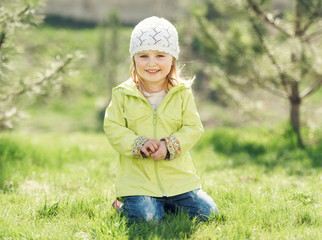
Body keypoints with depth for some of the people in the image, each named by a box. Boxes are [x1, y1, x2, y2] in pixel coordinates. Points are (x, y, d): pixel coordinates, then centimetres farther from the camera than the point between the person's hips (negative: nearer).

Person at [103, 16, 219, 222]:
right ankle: (124, 203, 12)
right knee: (146, 216, -22)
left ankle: (165, 202, 20)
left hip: (178, 176, 2)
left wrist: (169, 146, -19)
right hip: (138, 177, -2)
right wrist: (138, 145, -19)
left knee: (206, 211, -5)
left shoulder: (183, 93, 1)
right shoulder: (123, 94, -1)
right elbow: (113, 128, -2)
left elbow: (193, 128, -2)